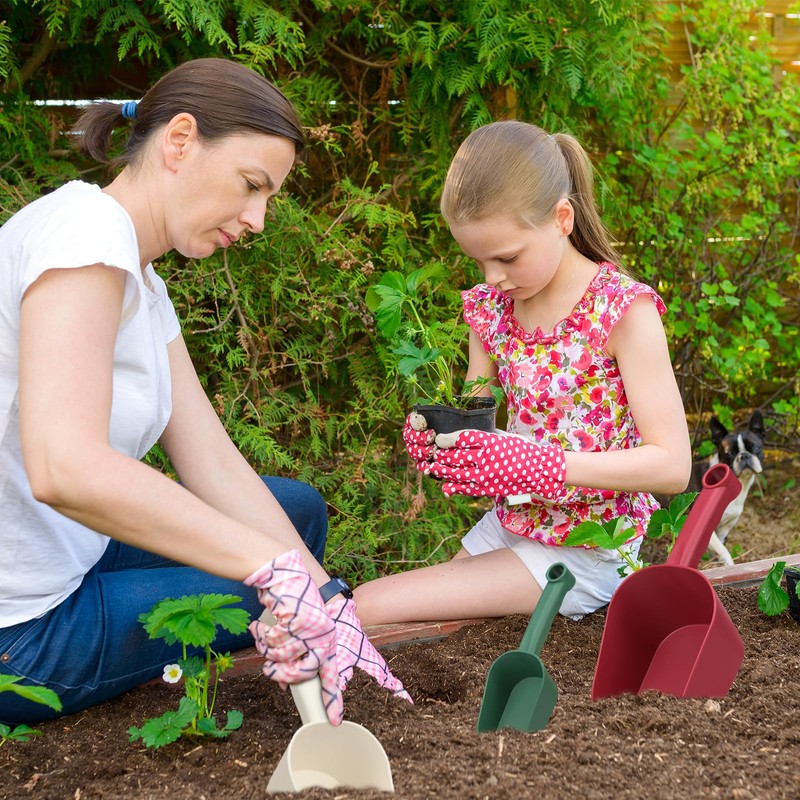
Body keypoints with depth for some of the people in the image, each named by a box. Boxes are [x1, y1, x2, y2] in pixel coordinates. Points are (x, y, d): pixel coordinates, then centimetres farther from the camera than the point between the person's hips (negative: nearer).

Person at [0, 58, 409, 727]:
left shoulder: (144, 288, 11)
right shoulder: (86, 226, -20)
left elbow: (215, 464, 3)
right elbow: (65, 468, -34)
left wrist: (323, 602, -10)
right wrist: (278, 568, -33)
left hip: (63, 564, 9)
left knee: (298, 508, 14)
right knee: (285, 585, -1)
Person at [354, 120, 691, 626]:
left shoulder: (623, 309, -16)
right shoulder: (491, 307, 3)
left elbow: (673, 464, -19)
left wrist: (542, 465, -28)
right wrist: (433, 435, -13)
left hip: (583, 552, -7)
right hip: (510, 524, 7)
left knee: (369, 605, -16)